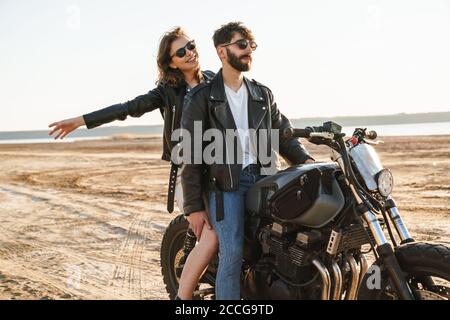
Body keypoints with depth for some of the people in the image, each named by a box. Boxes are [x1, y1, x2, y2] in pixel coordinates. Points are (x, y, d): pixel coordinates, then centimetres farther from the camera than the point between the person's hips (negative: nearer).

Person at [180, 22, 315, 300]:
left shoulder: (263, 94, 17)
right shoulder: (202, 97, 2)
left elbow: (283, 133, 16)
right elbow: (191, 155, -1)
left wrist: (305, 160, -5)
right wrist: (194, 206, -6)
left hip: (261, 178, 4)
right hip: (224, 183, -4)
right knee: (232, 253, -13)